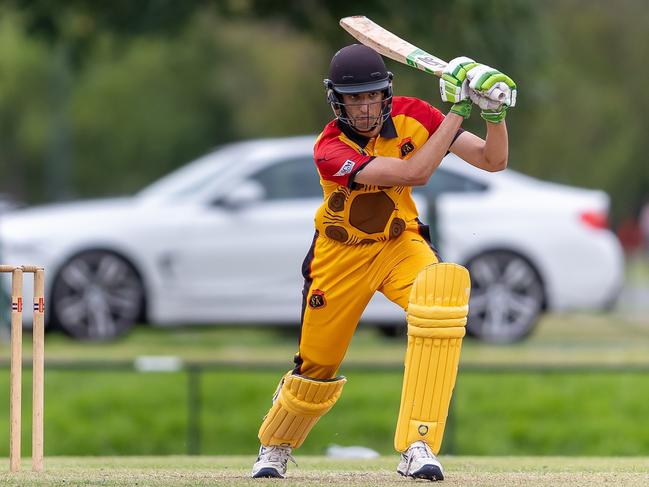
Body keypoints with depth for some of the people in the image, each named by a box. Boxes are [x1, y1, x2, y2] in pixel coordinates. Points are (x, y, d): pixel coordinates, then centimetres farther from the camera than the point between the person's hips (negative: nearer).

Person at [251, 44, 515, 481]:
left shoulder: (411, 116, -14)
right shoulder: (330, 150, -26)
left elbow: (493, 161, -12)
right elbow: (414, 172, -37)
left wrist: (495, 115, -32)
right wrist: (457, 110, -36)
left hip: (401, 244, 2)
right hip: (343, 254, -1)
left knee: (444, 286, -32)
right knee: (318, 365, 6)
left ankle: (418, 447, -33)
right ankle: (275, 446, 44)